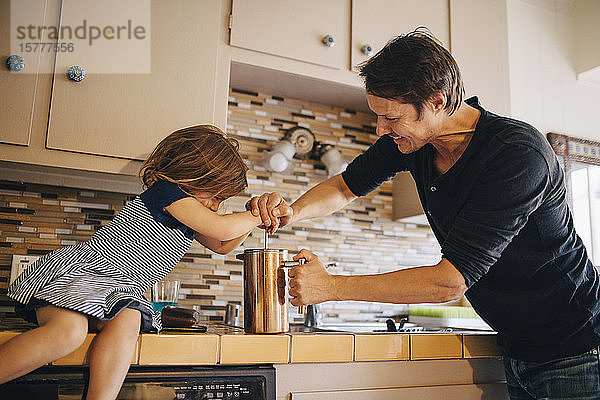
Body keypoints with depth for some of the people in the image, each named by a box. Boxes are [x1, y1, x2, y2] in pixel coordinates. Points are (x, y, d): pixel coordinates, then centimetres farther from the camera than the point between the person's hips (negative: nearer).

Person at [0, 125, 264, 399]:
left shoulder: (192, 218, 17)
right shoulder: (167, 190, -11)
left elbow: (222, 246, 28)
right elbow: (220, 229, -16)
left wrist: (259, 213, 15)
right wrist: (256, 217, 1)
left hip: (117, 291, 8)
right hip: (78, 270, -7)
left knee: (128, 321, -29)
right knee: (70, 331, -38)